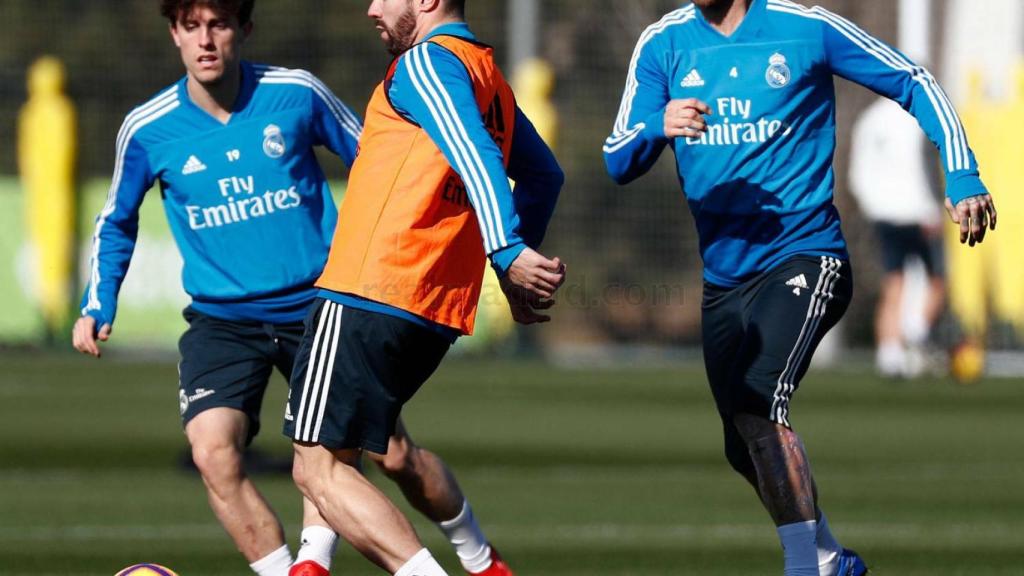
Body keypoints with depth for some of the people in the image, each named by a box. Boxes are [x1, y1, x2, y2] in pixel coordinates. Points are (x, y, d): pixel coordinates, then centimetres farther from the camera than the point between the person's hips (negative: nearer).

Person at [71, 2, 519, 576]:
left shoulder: (296, 94, -7)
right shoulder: (149, 130, -4)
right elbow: (117, 223, 14)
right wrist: (99, 304, 1)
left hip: (317, 307, 0)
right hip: (222, 320, 0)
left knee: (394, 454, 0)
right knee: (214, 450, -24)